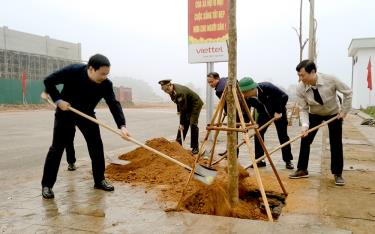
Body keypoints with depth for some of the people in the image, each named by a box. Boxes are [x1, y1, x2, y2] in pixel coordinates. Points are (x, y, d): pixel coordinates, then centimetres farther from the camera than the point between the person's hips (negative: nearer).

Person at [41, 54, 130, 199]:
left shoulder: (106, 84, -21)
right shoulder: (73, 71, -28)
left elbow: (114, 105, -27)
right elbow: (48, 81, -16)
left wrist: (122, 125, -40)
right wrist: (58, 100, -25)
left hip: (87, 114, 3)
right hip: (65, 112, -3)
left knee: (97, 146, -1)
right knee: (57, 148, -3)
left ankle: (99, 180, 13)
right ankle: (47, 185, 7)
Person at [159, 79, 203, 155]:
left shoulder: (180, 92, -34)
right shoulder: (171, 90, -7)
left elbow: (183, 109, -30)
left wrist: (181, 123, -24)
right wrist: (178, 110, 9)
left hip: (195, 104, -9)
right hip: (187, 105, 9)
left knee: (193, 124, -16)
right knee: (184, 125, 6)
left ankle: (195, 147, -8)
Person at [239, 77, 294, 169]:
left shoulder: (267, 87, -36)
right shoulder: (246, 98, -24)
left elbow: (284, 96, -28)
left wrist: (279, 111, -25)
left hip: (278, 112, -3)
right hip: (263, 113, 4)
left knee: (283, 136, 0)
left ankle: (288, 161, 12)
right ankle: (259, 160, 4)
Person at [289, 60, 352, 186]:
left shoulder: (330, 79, -31)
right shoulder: (300, 88, -26)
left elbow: (347, 92, -15)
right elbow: (303, 109, -18)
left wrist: (344, 110, -12)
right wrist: (305, 125, -32)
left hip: (334, 113, -1)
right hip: (314, 114, 2)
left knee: (336, 144, -2)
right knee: (305, 140, -4)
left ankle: (338, 173, 12)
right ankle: (302, 170, 11)